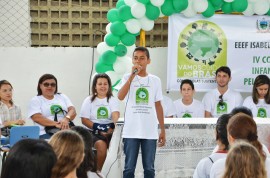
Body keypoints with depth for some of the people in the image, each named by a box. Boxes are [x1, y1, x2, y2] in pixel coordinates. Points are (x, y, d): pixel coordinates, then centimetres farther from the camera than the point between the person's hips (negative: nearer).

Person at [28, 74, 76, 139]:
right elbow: (37, 118, -7)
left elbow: (72, 111, 7)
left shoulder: (62, 97, 22)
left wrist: (66, 119, -17)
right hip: (46, 134, -4)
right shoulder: (35, 100, 10)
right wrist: (56, 124, -20)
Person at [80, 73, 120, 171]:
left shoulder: (113, 100, 11)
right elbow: (84, 120, 1)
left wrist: (112, 126, -30)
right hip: (94, 133, -1)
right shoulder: (89, 100, 9)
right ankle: (99, 171, -17)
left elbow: (115, 115, -8)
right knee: (101, 144, -32)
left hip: (110, 132, 1)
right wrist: (97, 127, -15)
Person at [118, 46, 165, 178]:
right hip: (131, 131, -2)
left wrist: (162, 130, 9)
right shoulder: (128, 78, 2)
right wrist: (132, 75, -19)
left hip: (150, 132, 2)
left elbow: (158, 106, 11)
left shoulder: (155, 80, 7)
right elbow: (120, 97, -17)